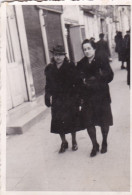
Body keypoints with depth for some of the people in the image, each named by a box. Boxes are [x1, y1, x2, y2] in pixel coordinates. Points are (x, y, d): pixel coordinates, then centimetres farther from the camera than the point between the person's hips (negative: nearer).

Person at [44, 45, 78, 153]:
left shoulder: (70, 67, -6)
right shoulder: (49, 69, 3)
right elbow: (48, 85, 9)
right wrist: (49, 96, -1)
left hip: (69, 99, -2)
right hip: (56, 100, 3)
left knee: (72, 120, 8)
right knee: (58, 121, 6)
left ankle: (74, 141, 29)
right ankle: (64, 142, 26)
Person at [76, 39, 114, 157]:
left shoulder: (102, 61, -5)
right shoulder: (81, 64, 3)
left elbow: (110, 77, -9)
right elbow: (78, 82, 3)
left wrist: (95, 79, -19)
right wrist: (81, 97, -4)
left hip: (102, 96, -2)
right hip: (87, 98, 2)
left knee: (104, 121, 11)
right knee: (88, 122, 3)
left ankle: (104, 143, 33)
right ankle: (95, 145, 22)